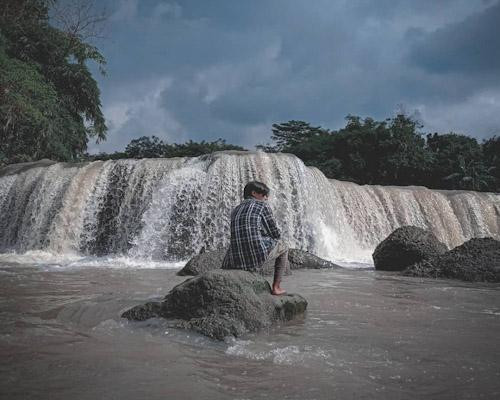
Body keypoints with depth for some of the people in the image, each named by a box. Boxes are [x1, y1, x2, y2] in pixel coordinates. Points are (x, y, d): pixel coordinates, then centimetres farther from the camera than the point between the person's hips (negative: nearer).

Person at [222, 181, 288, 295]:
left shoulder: (235, 211, 22)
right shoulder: (263, 206, 2)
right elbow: (275, 233, 5)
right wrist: (276, 236, 28)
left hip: (237, 259, 7)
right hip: (257, 254, -7)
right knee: (283, 247, 26)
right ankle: (276, 287, 19)